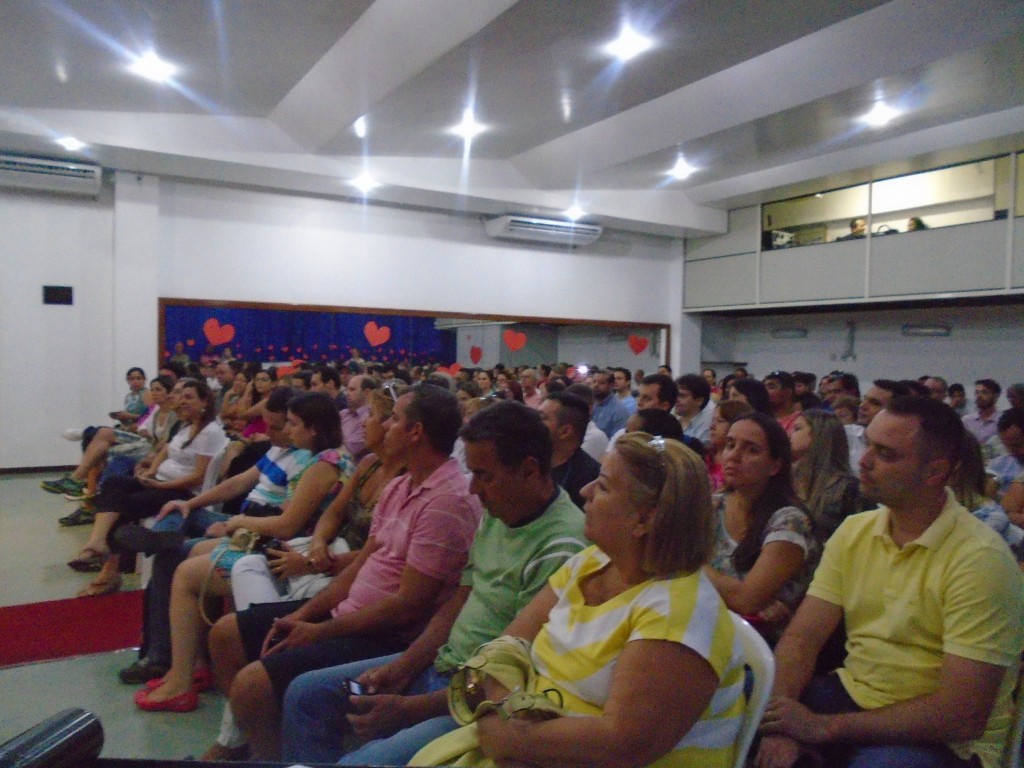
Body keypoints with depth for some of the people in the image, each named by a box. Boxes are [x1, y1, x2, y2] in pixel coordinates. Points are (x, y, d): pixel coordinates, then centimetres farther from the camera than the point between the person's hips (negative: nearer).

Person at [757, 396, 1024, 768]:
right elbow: (801, 639, -4)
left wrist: (824, 727, -20)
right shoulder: (853, 531, 0)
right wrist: (781, 726, -21)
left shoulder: (979, 558, -18)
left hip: (944, 738, -4)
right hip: (851, 694, 5)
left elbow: (962, 717, -21)